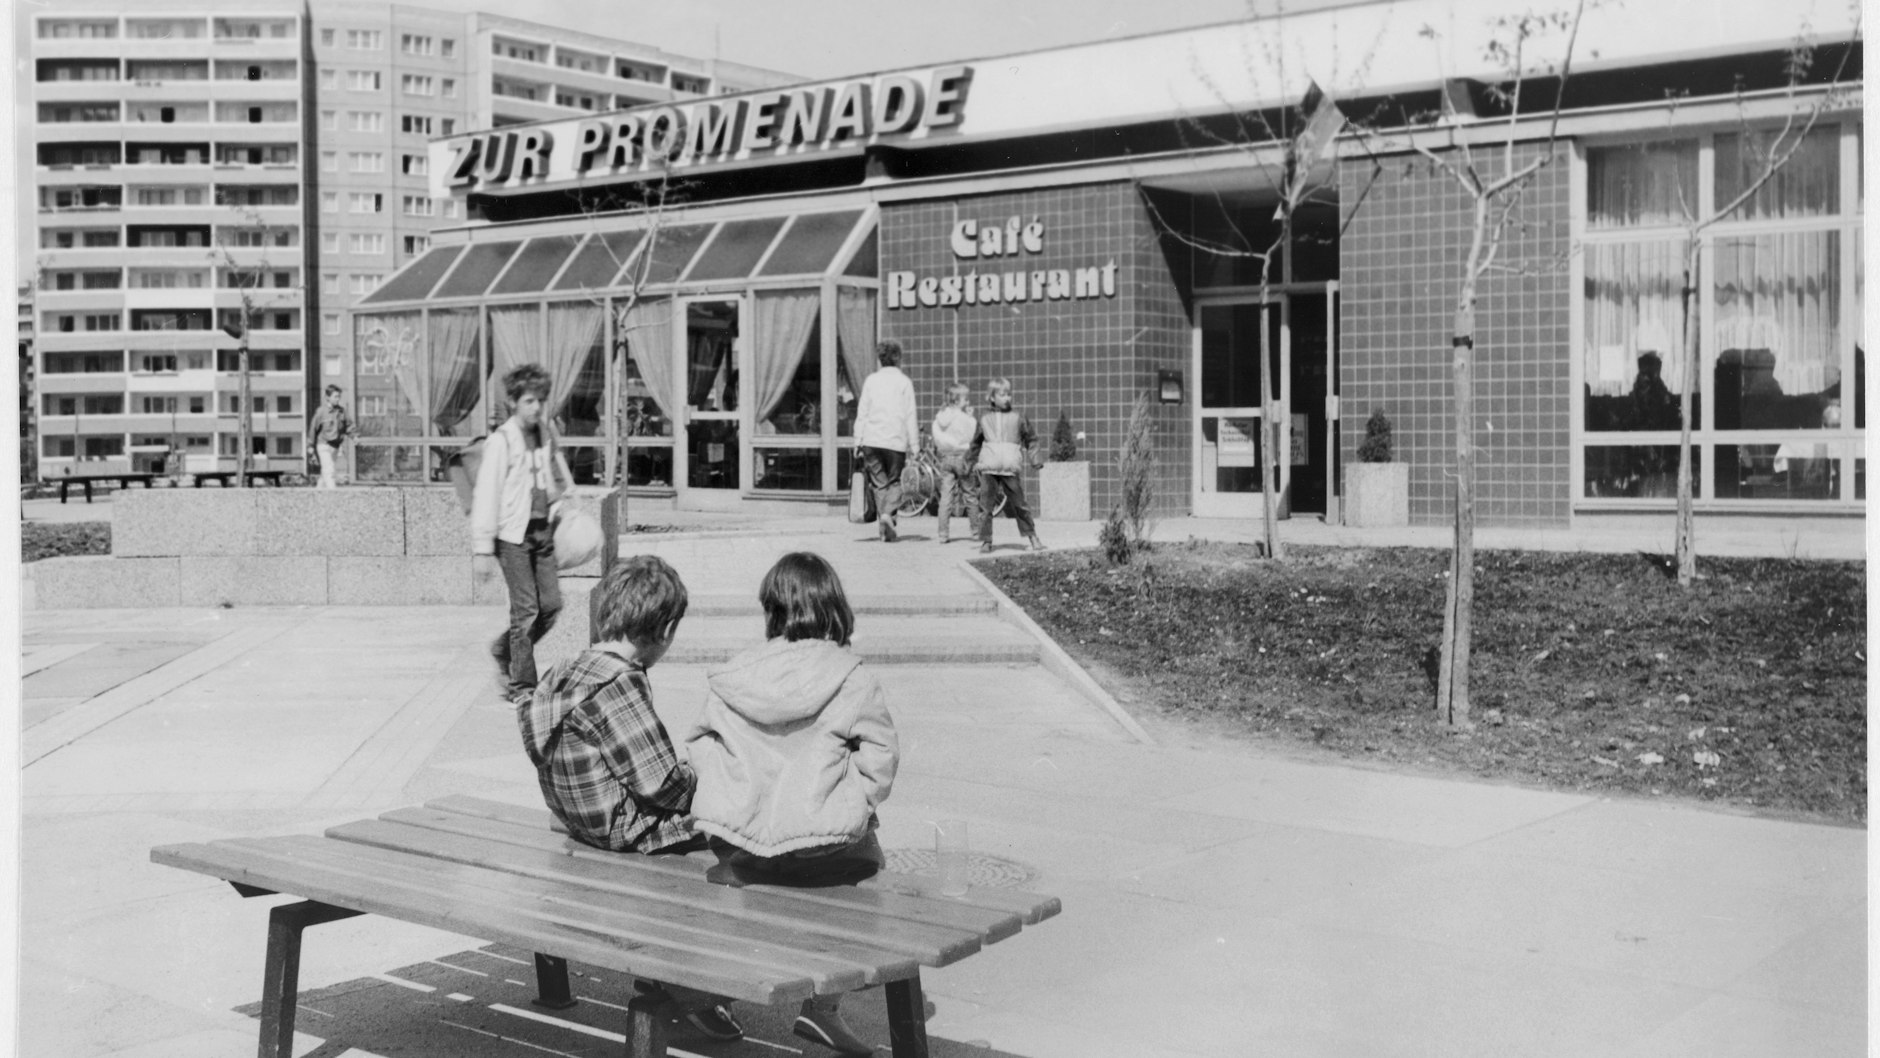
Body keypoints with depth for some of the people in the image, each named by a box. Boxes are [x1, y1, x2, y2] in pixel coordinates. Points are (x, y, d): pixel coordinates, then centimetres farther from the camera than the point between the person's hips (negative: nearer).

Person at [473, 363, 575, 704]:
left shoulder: (548, 432, 6)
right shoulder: (501, 440, -11)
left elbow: (560, 477, 22)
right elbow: (486, 495, -12)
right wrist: (483, 550, -14)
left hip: (543, 529, 6)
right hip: (513, 534, -6)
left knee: (552, 604, 5)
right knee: (526, 610, -6)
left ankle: (504, 651, 29)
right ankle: (520, 686, 5)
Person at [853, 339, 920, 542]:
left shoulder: (871, 380, 7)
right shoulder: (904, 382, 1)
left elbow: (862, 413, 6)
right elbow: (910, 417, -1)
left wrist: (858, 441, 9)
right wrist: (915, 447, 1)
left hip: (872, 440, 2)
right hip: (896, 441, -2)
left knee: (878, 482, 9)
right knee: (894, 481, 7)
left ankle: (881, 515, 1)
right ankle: (888, 513, -15)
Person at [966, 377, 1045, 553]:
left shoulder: (1017, 417, 9)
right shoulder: (984, 420, 13)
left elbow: (1031, 438, 13)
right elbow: (976, 443, 24)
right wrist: (970, 461, 23)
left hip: (1011, 468, -1)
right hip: (988, 467, 1)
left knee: (1019, 504, 2)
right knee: (986, 505, 0)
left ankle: (1033, 537, 12)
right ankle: (985, 541, 7)